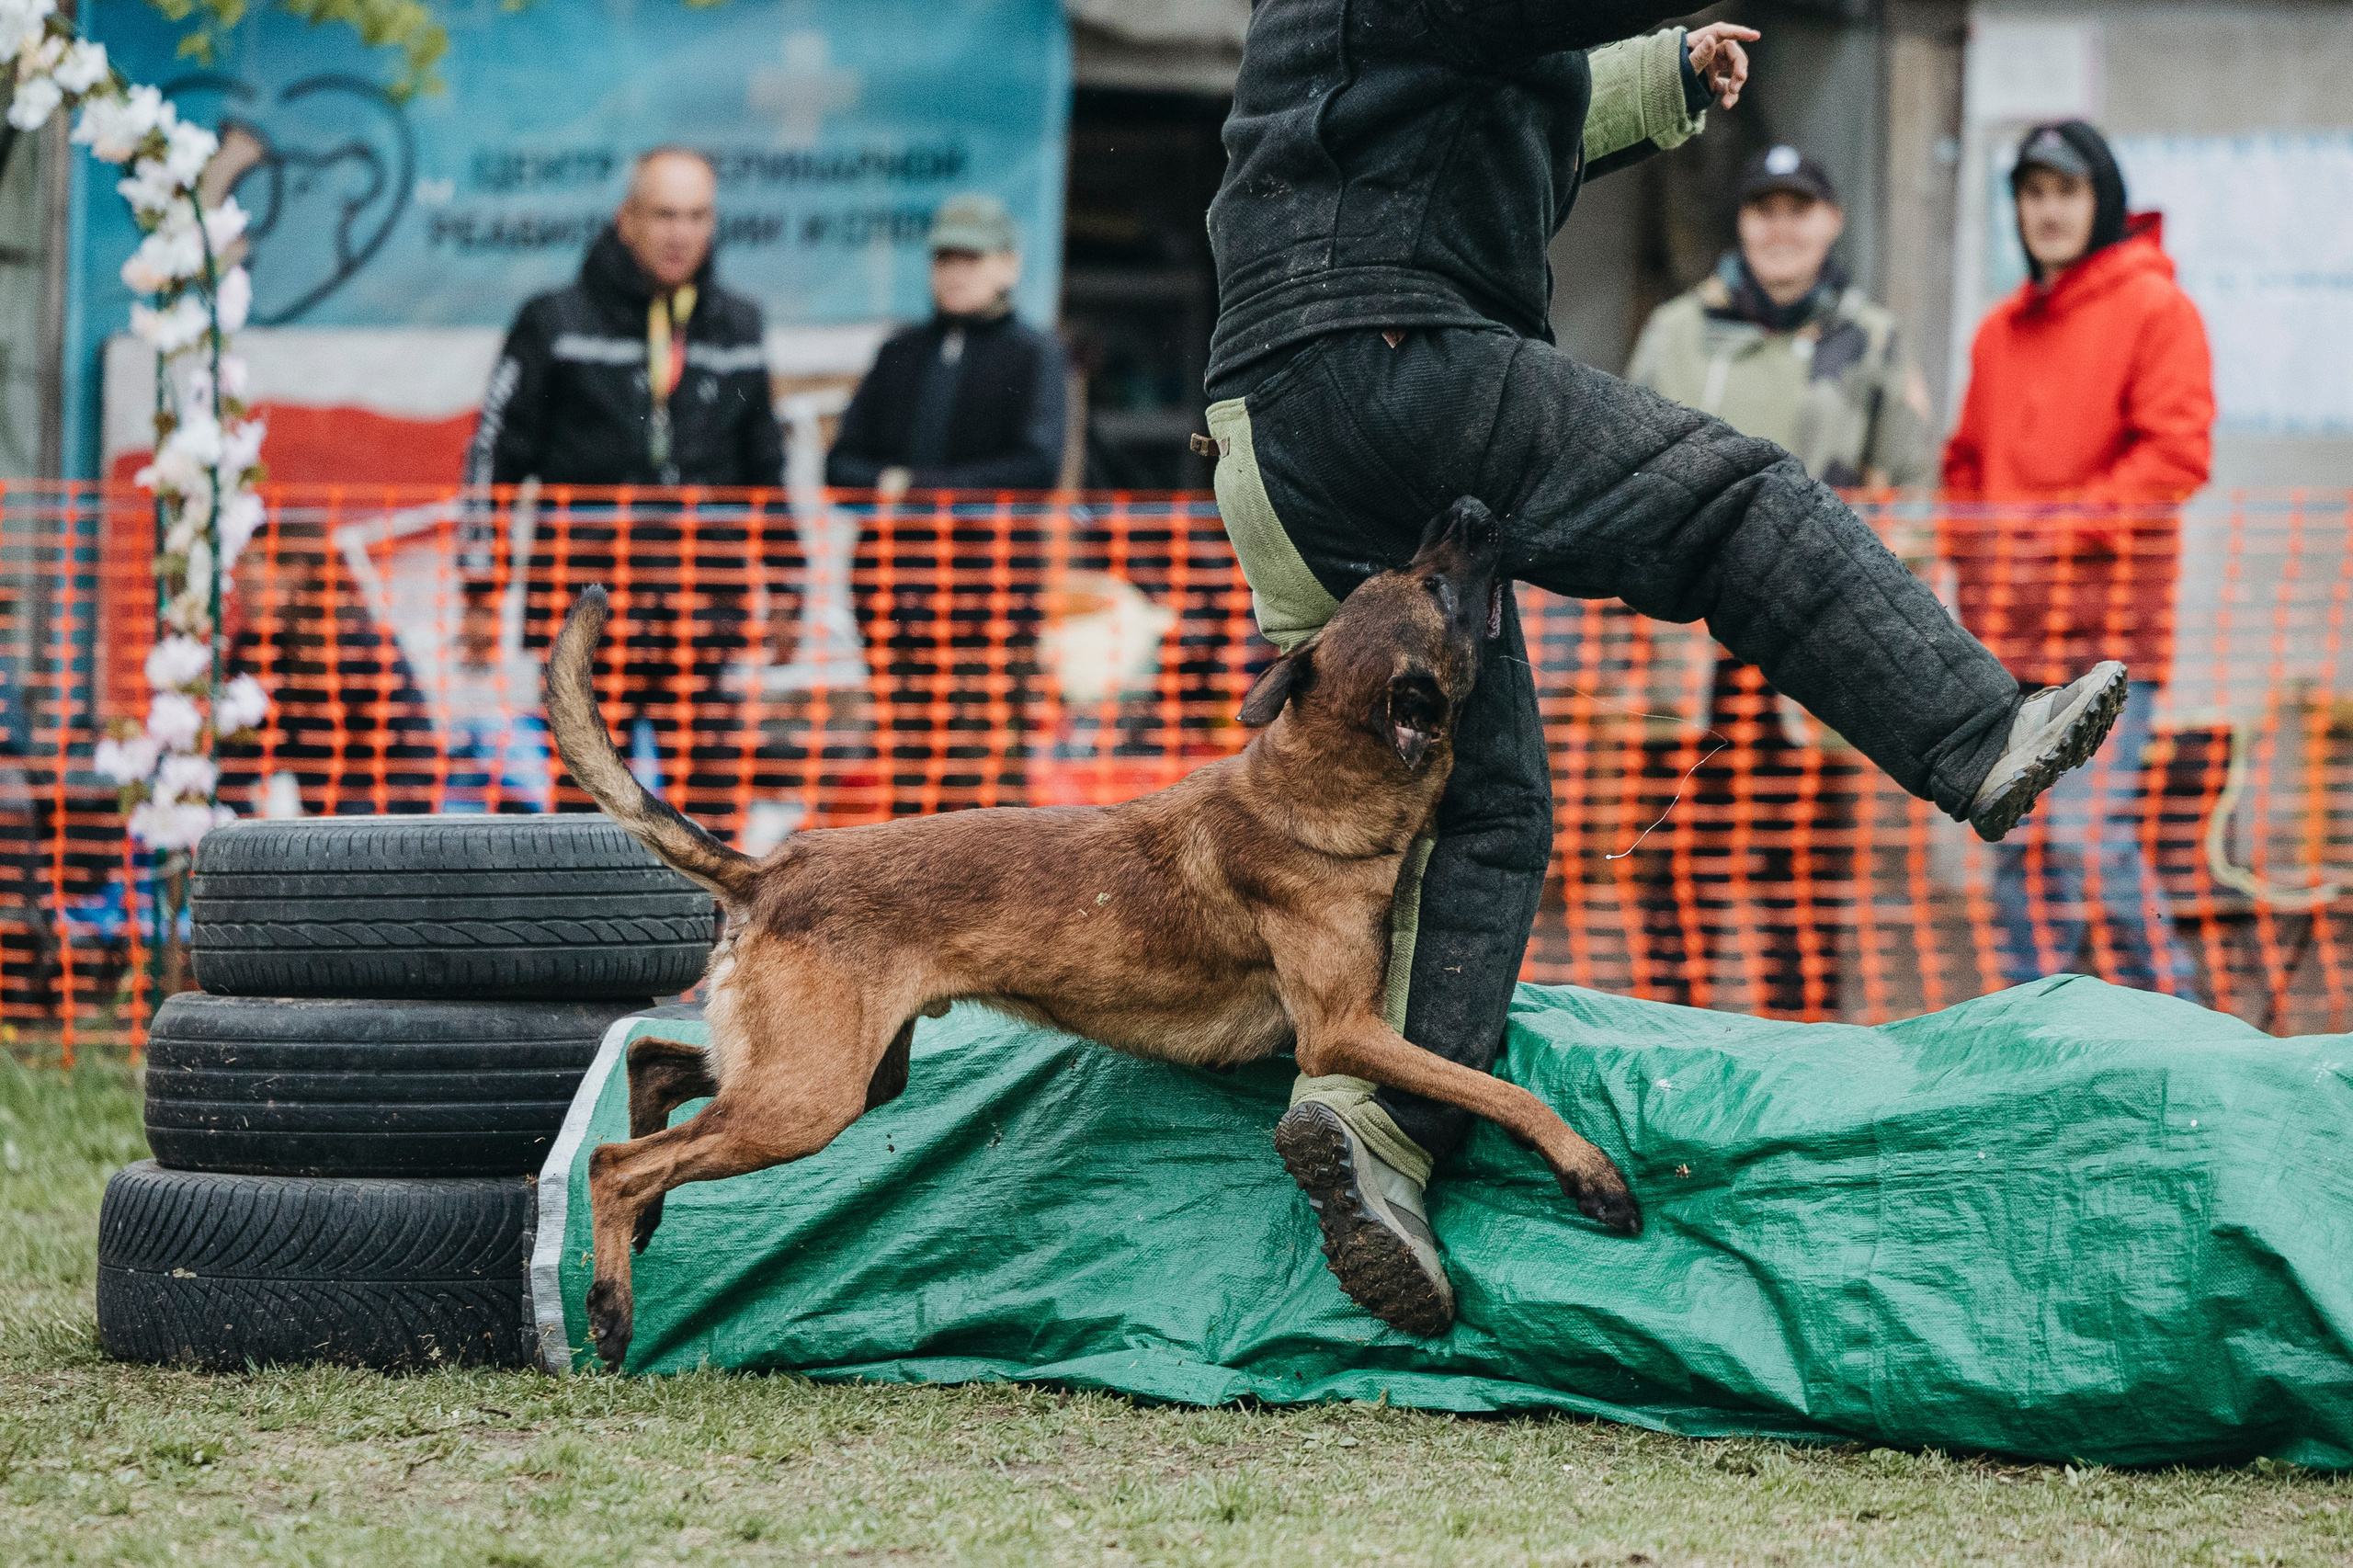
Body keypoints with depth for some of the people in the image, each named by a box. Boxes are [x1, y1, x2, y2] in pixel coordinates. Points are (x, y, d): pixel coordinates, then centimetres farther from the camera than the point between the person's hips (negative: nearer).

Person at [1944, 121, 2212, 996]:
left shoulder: (2154, 309, -1)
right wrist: (1970, 548, 9)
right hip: (2005, 627, 7)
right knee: (2016, 840, 3)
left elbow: (2177, 453, -9)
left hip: (2108, 617, -6)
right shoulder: (2000, 331, 19)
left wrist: (2067, 525, -15)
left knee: (2088, 828, -15)